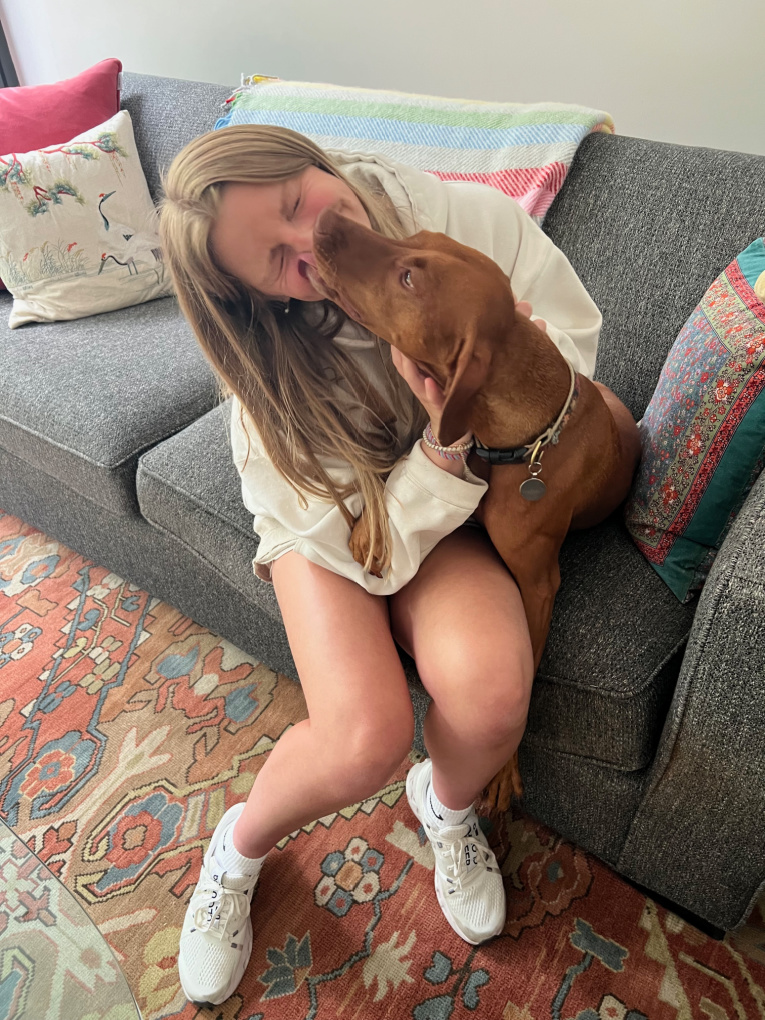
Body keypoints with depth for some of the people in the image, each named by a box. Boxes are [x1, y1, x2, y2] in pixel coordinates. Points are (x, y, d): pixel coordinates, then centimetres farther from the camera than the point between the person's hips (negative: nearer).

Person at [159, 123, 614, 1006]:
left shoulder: (473, 219, -21)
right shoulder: (273, 372, -25)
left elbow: (574, 334, -5)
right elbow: (373, 551, -23)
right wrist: (446, 447, -40)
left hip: (449, 499, 2)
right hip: (329, 514, -2)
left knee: (490, 690, -27)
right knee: (364, 741, -24)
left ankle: (446, 803, 13)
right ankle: (240, 846, 14)